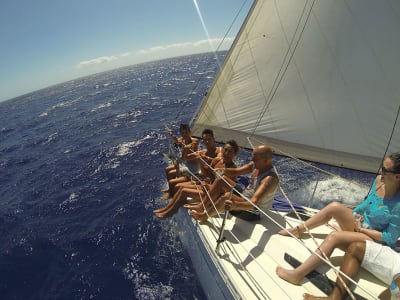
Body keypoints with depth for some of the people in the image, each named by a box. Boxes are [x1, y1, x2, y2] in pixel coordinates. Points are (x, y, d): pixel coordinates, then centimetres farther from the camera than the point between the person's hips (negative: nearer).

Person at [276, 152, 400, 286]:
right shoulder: (379, 180, -6)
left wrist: (361, 229, -16)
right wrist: (353, 214, 3)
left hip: (377, 241, -7)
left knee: (335, 236, -29)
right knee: (335, 206, -13)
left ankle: (297, 274, -32)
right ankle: (299, 229, 0)